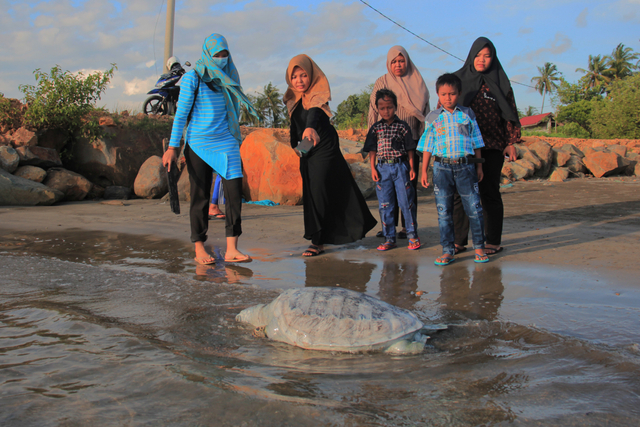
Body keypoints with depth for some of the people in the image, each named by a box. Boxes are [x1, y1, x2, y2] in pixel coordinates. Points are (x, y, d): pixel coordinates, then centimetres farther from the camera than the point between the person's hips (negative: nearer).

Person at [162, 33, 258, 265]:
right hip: (198, 144, -4)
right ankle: (199, 248, 14)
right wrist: (172, 147, -9)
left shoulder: (228, 78, 12)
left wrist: (236, 143, 21)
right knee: (200, 196, 2)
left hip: (225, 142, 4)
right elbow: (181, 113, -4)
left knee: (234, 190, -10)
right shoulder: (193, 78, -3)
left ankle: (231, 249, -9)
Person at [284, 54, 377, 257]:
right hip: (306, 153, 7)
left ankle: (317, 241, -5)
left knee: (318, 192, -11)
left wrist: (310, 128, -60)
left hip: (324, 150, -7)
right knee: (310, 193, 10)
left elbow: (314, 112, -41)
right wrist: (295, 144, 22)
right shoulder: (292, 99, 2)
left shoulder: (318, 95, -18)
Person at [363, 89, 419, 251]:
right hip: (382, 168, 2)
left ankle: (413, 236, 11)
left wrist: (411, 167, 0)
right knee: (385, 205, 5)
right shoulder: (375, 128, 7)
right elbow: (372, 150, 9)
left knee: (406, 202, 0)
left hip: (400, 166, -2)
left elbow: (410, 148, 4)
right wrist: (373, 168, 0)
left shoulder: (402, 126, 2)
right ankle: (389, 239, 14)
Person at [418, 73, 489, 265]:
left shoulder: (467, 114, 8)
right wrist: (424, 171, 5)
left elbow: (476, 142, 12)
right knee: (444, 211, 2)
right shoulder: (433, 117, 7)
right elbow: (427, 146, 9)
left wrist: (479, 166, 9)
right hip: (442, 167, 0)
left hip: (465, 165, 0)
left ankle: (479, 247, 13)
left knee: (474, 208, 0)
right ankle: (448, 251, 10)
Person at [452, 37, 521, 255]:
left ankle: (493, 241, 10)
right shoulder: (459, 79, 8)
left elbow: (510, 113, 6)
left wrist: (511, 142, -1)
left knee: (489, 193, 1)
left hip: (491, 146, -1)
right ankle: (459, 240, 9)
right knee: (459, 193, 0)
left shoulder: (500, 82, 7)